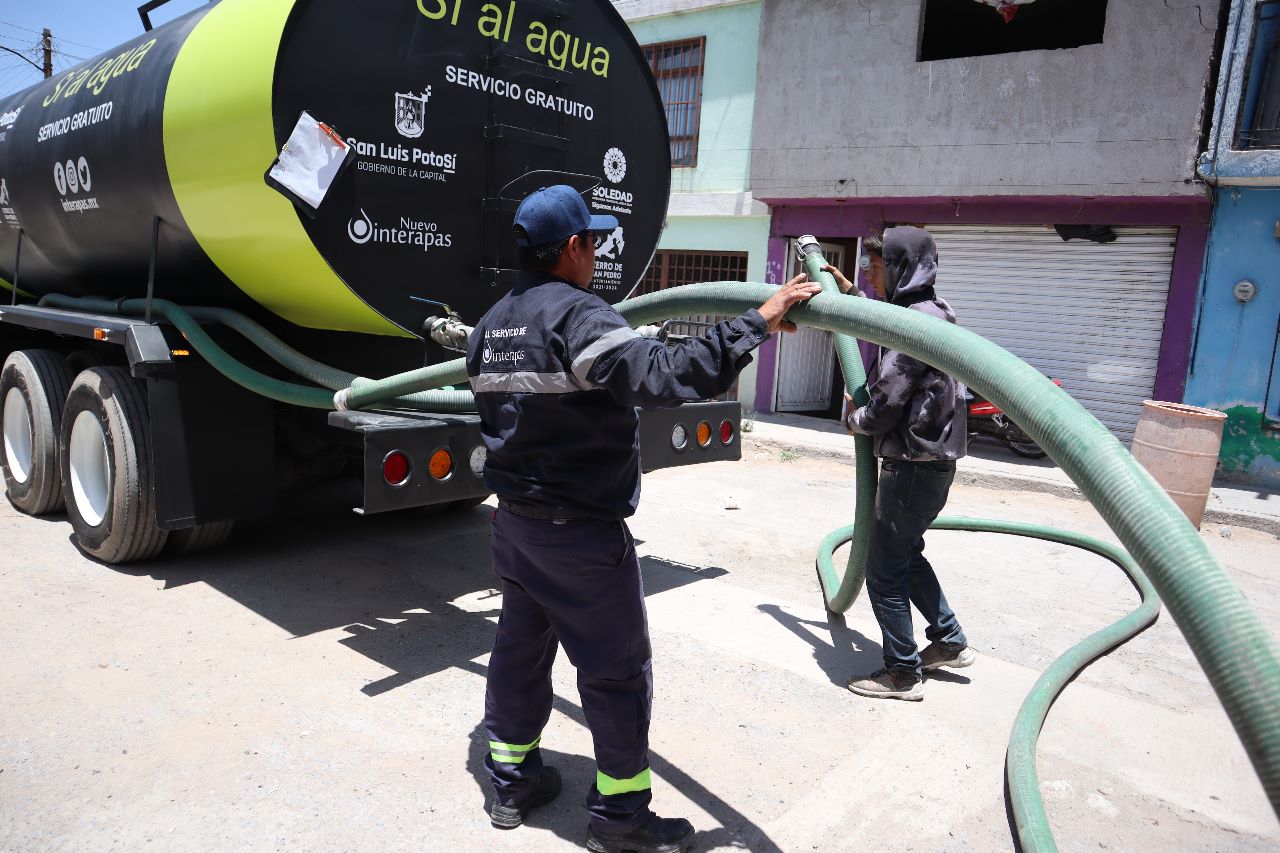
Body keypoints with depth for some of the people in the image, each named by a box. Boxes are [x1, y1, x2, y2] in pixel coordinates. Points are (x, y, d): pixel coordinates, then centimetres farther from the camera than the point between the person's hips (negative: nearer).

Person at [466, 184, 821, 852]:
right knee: (616, 666, 5)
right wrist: (756, 321, -30)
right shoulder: (579, 316, -20)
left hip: (513, 519, 9)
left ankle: (511, 777, 34)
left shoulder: (491, 325, 9)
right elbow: (664, 375, -33)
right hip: (581, 533, -9)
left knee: (520, 642, 20)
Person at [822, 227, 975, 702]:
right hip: (932, 461, 11)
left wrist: (855, 419, -3)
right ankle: (950, 642, 33)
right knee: (906, 552, 24)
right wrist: (848, 291, 35)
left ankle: (903, 673, 13)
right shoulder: (927, 314, 12)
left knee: (885, 571, 1)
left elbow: (888, 401, -23)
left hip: (914, 464, -10)